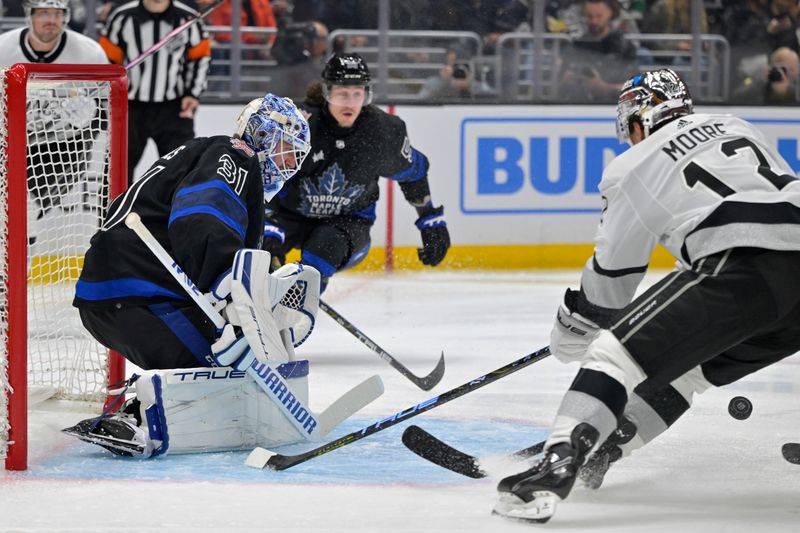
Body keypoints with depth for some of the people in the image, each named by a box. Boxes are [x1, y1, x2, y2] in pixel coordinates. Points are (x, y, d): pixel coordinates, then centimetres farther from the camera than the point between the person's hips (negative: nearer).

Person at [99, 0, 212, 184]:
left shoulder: (188, 18, -8)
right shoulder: (122, 17, -11)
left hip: (173, 108, 0)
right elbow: (107, 60, -2)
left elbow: (201, 58, 6)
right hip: (130, 107, 0)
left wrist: (193, 94, -2)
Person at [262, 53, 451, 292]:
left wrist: (433, 222, 7)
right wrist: (267, 231, -34)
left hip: (349, 218, 0)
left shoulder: (384, 130, -16)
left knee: (327, 246, -33)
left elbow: (413, 172, 3)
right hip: (291, 211, 0)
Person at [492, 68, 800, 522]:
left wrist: (571, 330, 35)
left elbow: (612, 273, 18)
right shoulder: (737, 127, 29)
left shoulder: (635, 167, 13)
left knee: (621, 347, -4)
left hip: (743, 268, -6)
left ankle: (558, 463, -22)